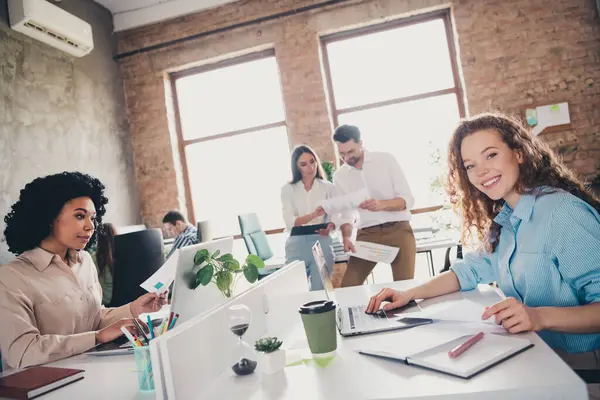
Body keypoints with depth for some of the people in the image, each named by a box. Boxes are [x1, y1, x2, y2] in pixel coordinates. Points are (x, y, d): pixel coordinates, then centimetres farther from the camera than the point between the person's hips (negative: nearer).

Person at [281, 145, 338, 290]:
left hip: (321, 244, 0)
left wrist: (329, 228, -22)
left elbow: (334, 218, 1)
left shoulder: (328, 187, 3)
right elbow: (290, 222, -9)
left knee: (320, 290, 4)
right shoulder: (288, 189, 2)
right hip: (297, 246, 0)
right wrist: (314, 215, -25)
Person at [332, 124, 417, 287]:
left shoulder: (385, 159, -2)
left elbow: (407, 199, -6)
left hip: (398, 229, -2)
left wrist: (381, 204, -26)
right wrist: (346, 237, -12)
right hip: (367, 234, 3)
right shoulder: (339, 176, 6)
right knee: (348, 285, -5)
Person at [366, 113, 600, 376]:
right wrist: (409, 295, 0)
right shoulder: (504, 220, 5)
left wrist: (540, 316, -36)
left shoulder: (563, 212, -19)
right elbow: (472, 270, 11)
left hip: (578, 360, -6)